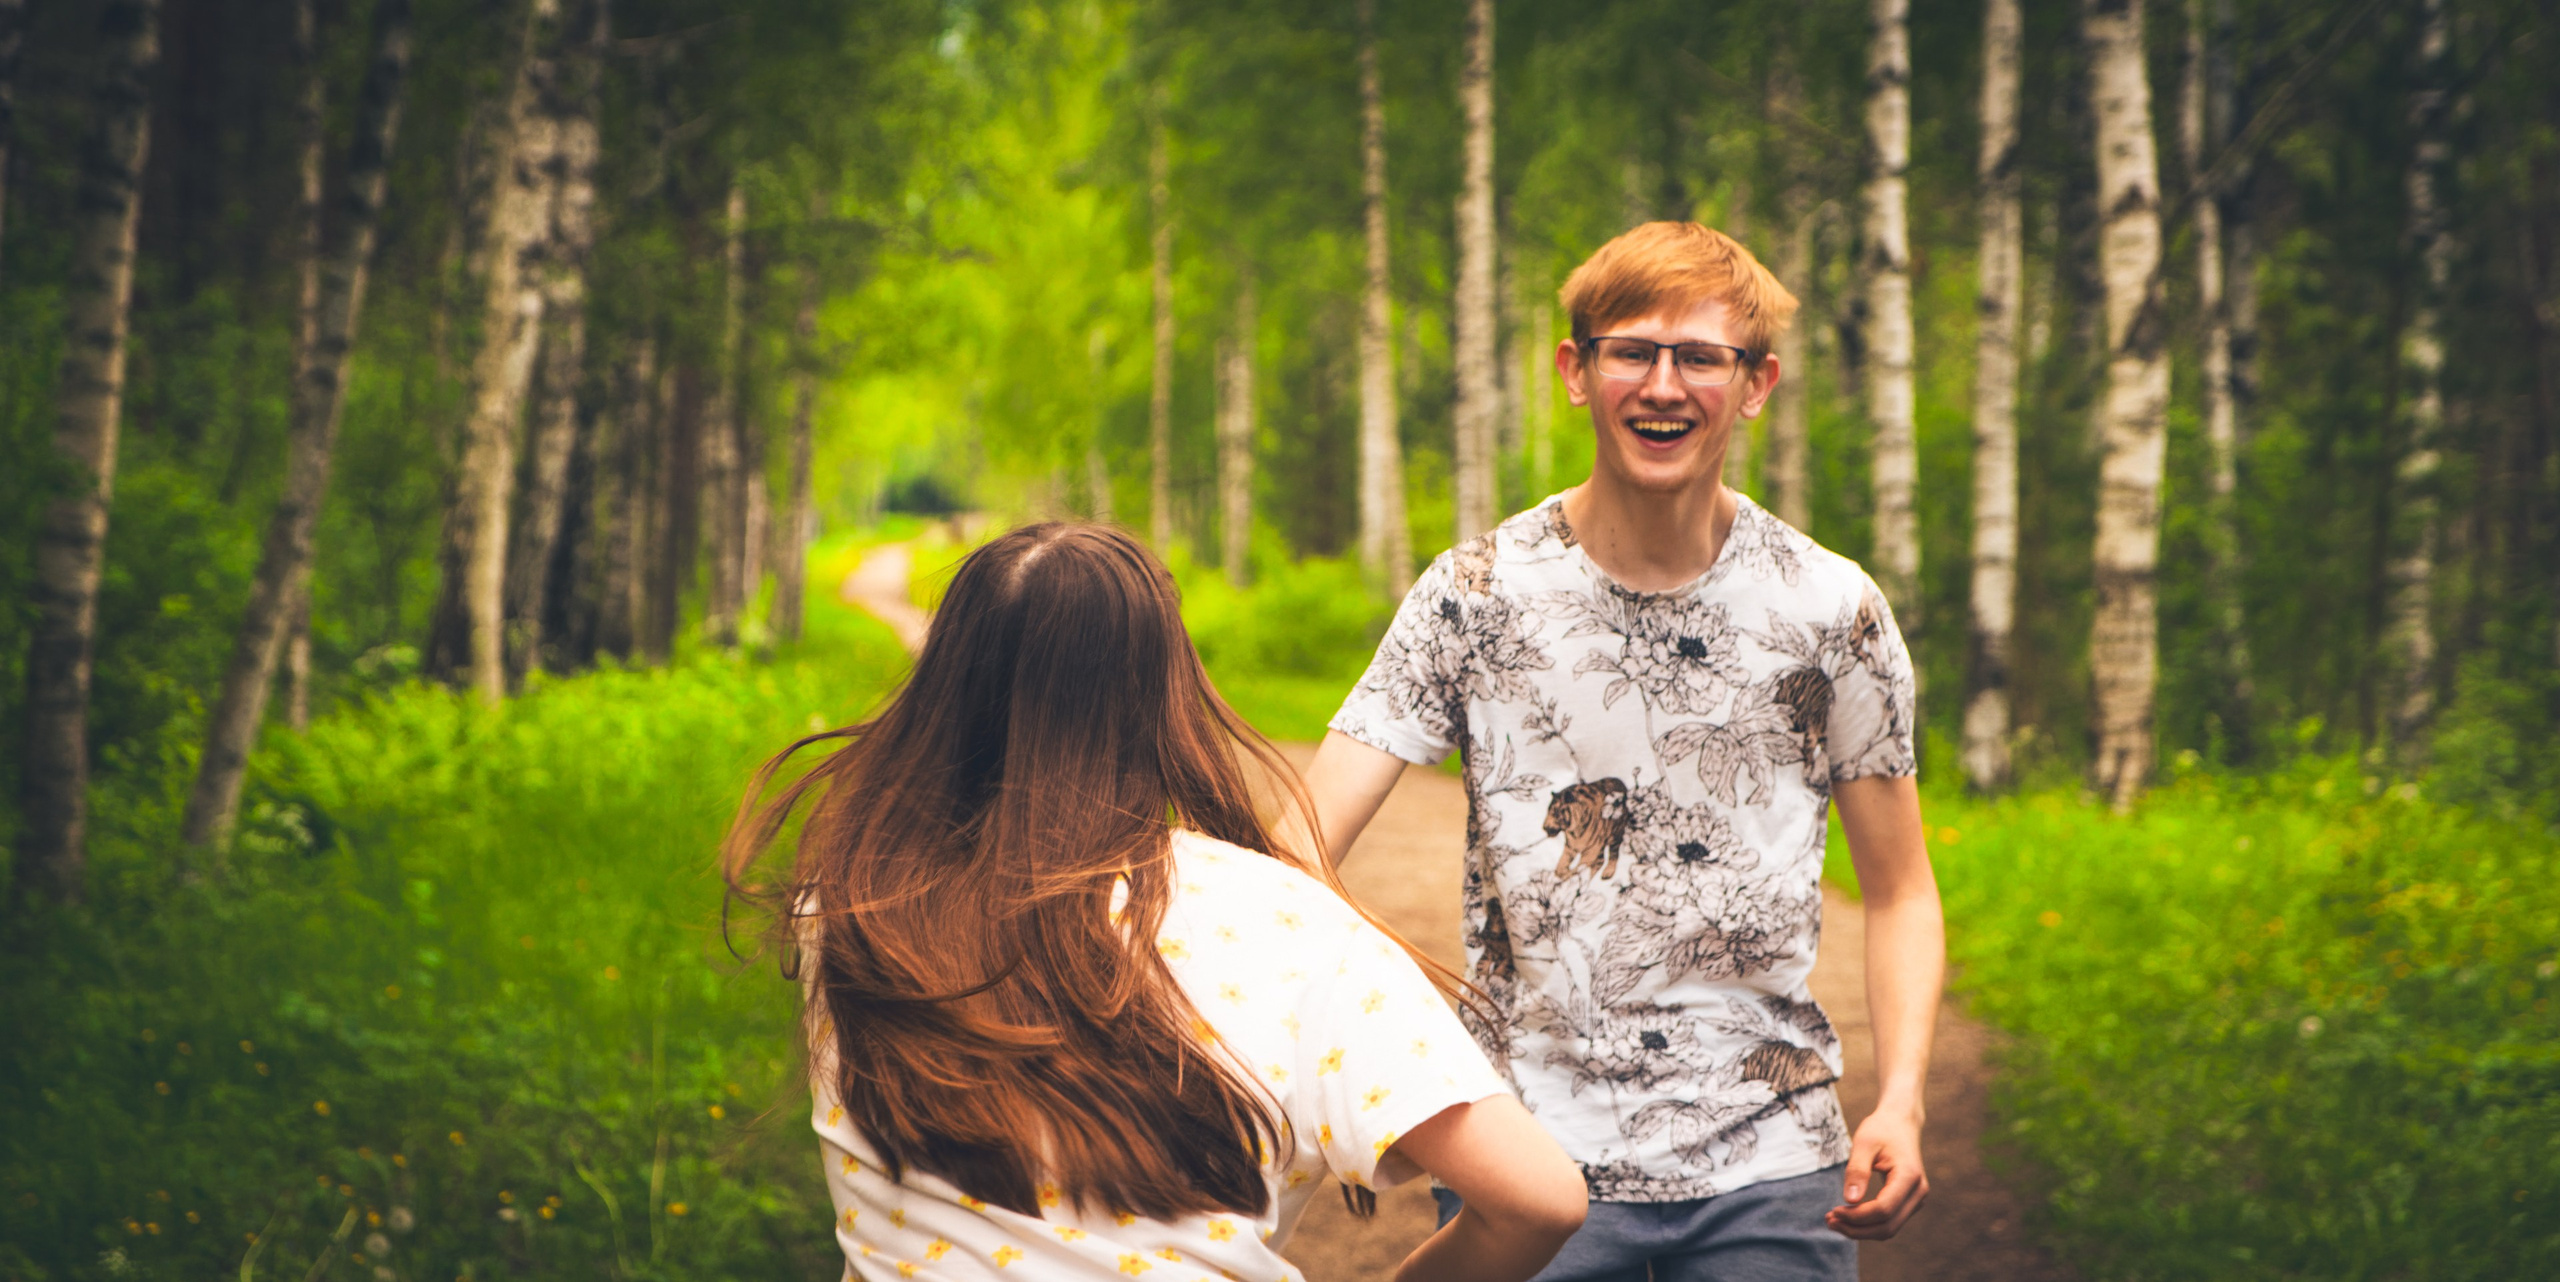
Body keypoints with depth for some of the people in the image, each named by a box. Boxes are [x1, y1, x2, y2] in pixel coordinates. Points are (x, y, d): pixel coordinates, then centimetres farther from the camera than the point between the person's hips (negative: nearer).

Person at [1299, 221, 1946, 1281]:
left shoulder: (1831, 610, 0)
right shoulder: (1474, 595, -3)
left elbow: (1899, 894, 7)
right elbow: (1301, 839, -12)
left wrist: (1900, 1105, -8)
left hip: (1769, 1165, 1)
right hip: (1524, 1151, -1)